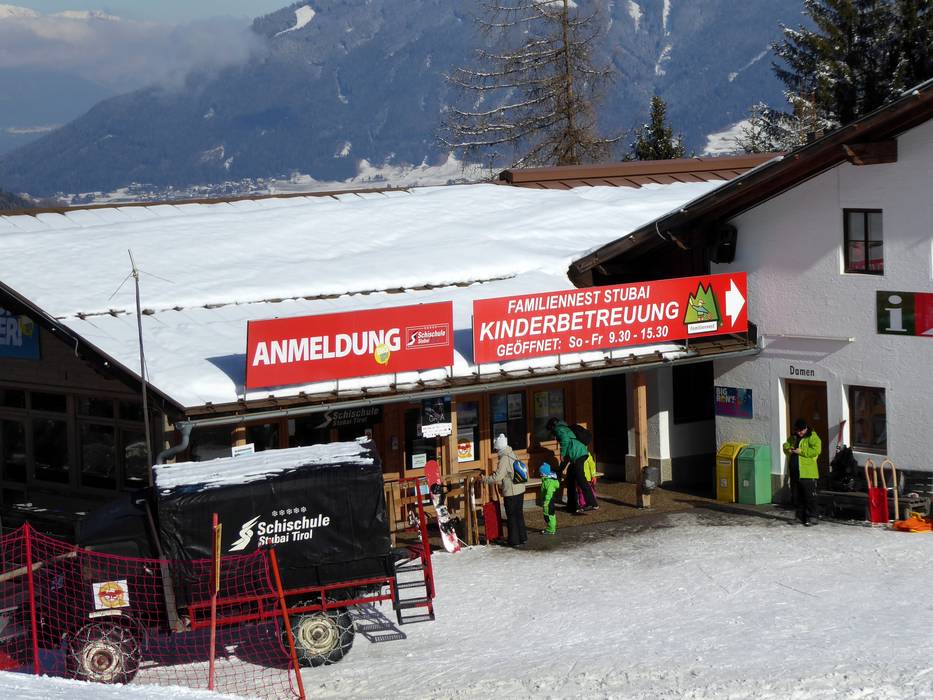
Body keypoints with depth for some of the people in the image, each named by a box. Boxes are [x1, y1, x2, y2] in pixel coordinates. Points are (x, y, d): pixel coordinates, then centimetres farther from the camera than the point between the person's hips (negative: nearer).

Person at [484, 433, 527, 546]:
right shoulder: (513, 455, 8)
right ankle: (522, 537, 25)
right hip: (520, 489, 8)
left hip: (511, 492, -8)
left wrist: (484, 479, -10)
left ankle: (514, 541, 6)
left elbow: (497, 477, -22)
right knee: (519, 514, 18)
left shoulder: (504, 459, -19)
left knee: (512, 517, 1)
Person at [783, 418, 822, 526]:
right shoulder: (793, 437, 16)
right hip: (795, 472, 8)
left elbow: (816, 450, -19)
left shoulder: (812, 437, -7)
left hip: (807, 473, -8)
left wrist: (801, 451, -21)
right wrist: (788, 449, -2)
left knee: (810, 496, -8)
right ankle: (801, 516, 22)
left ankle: (811, 517, -7)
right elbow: (786, 445, 22)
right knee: (799, 496, 14)